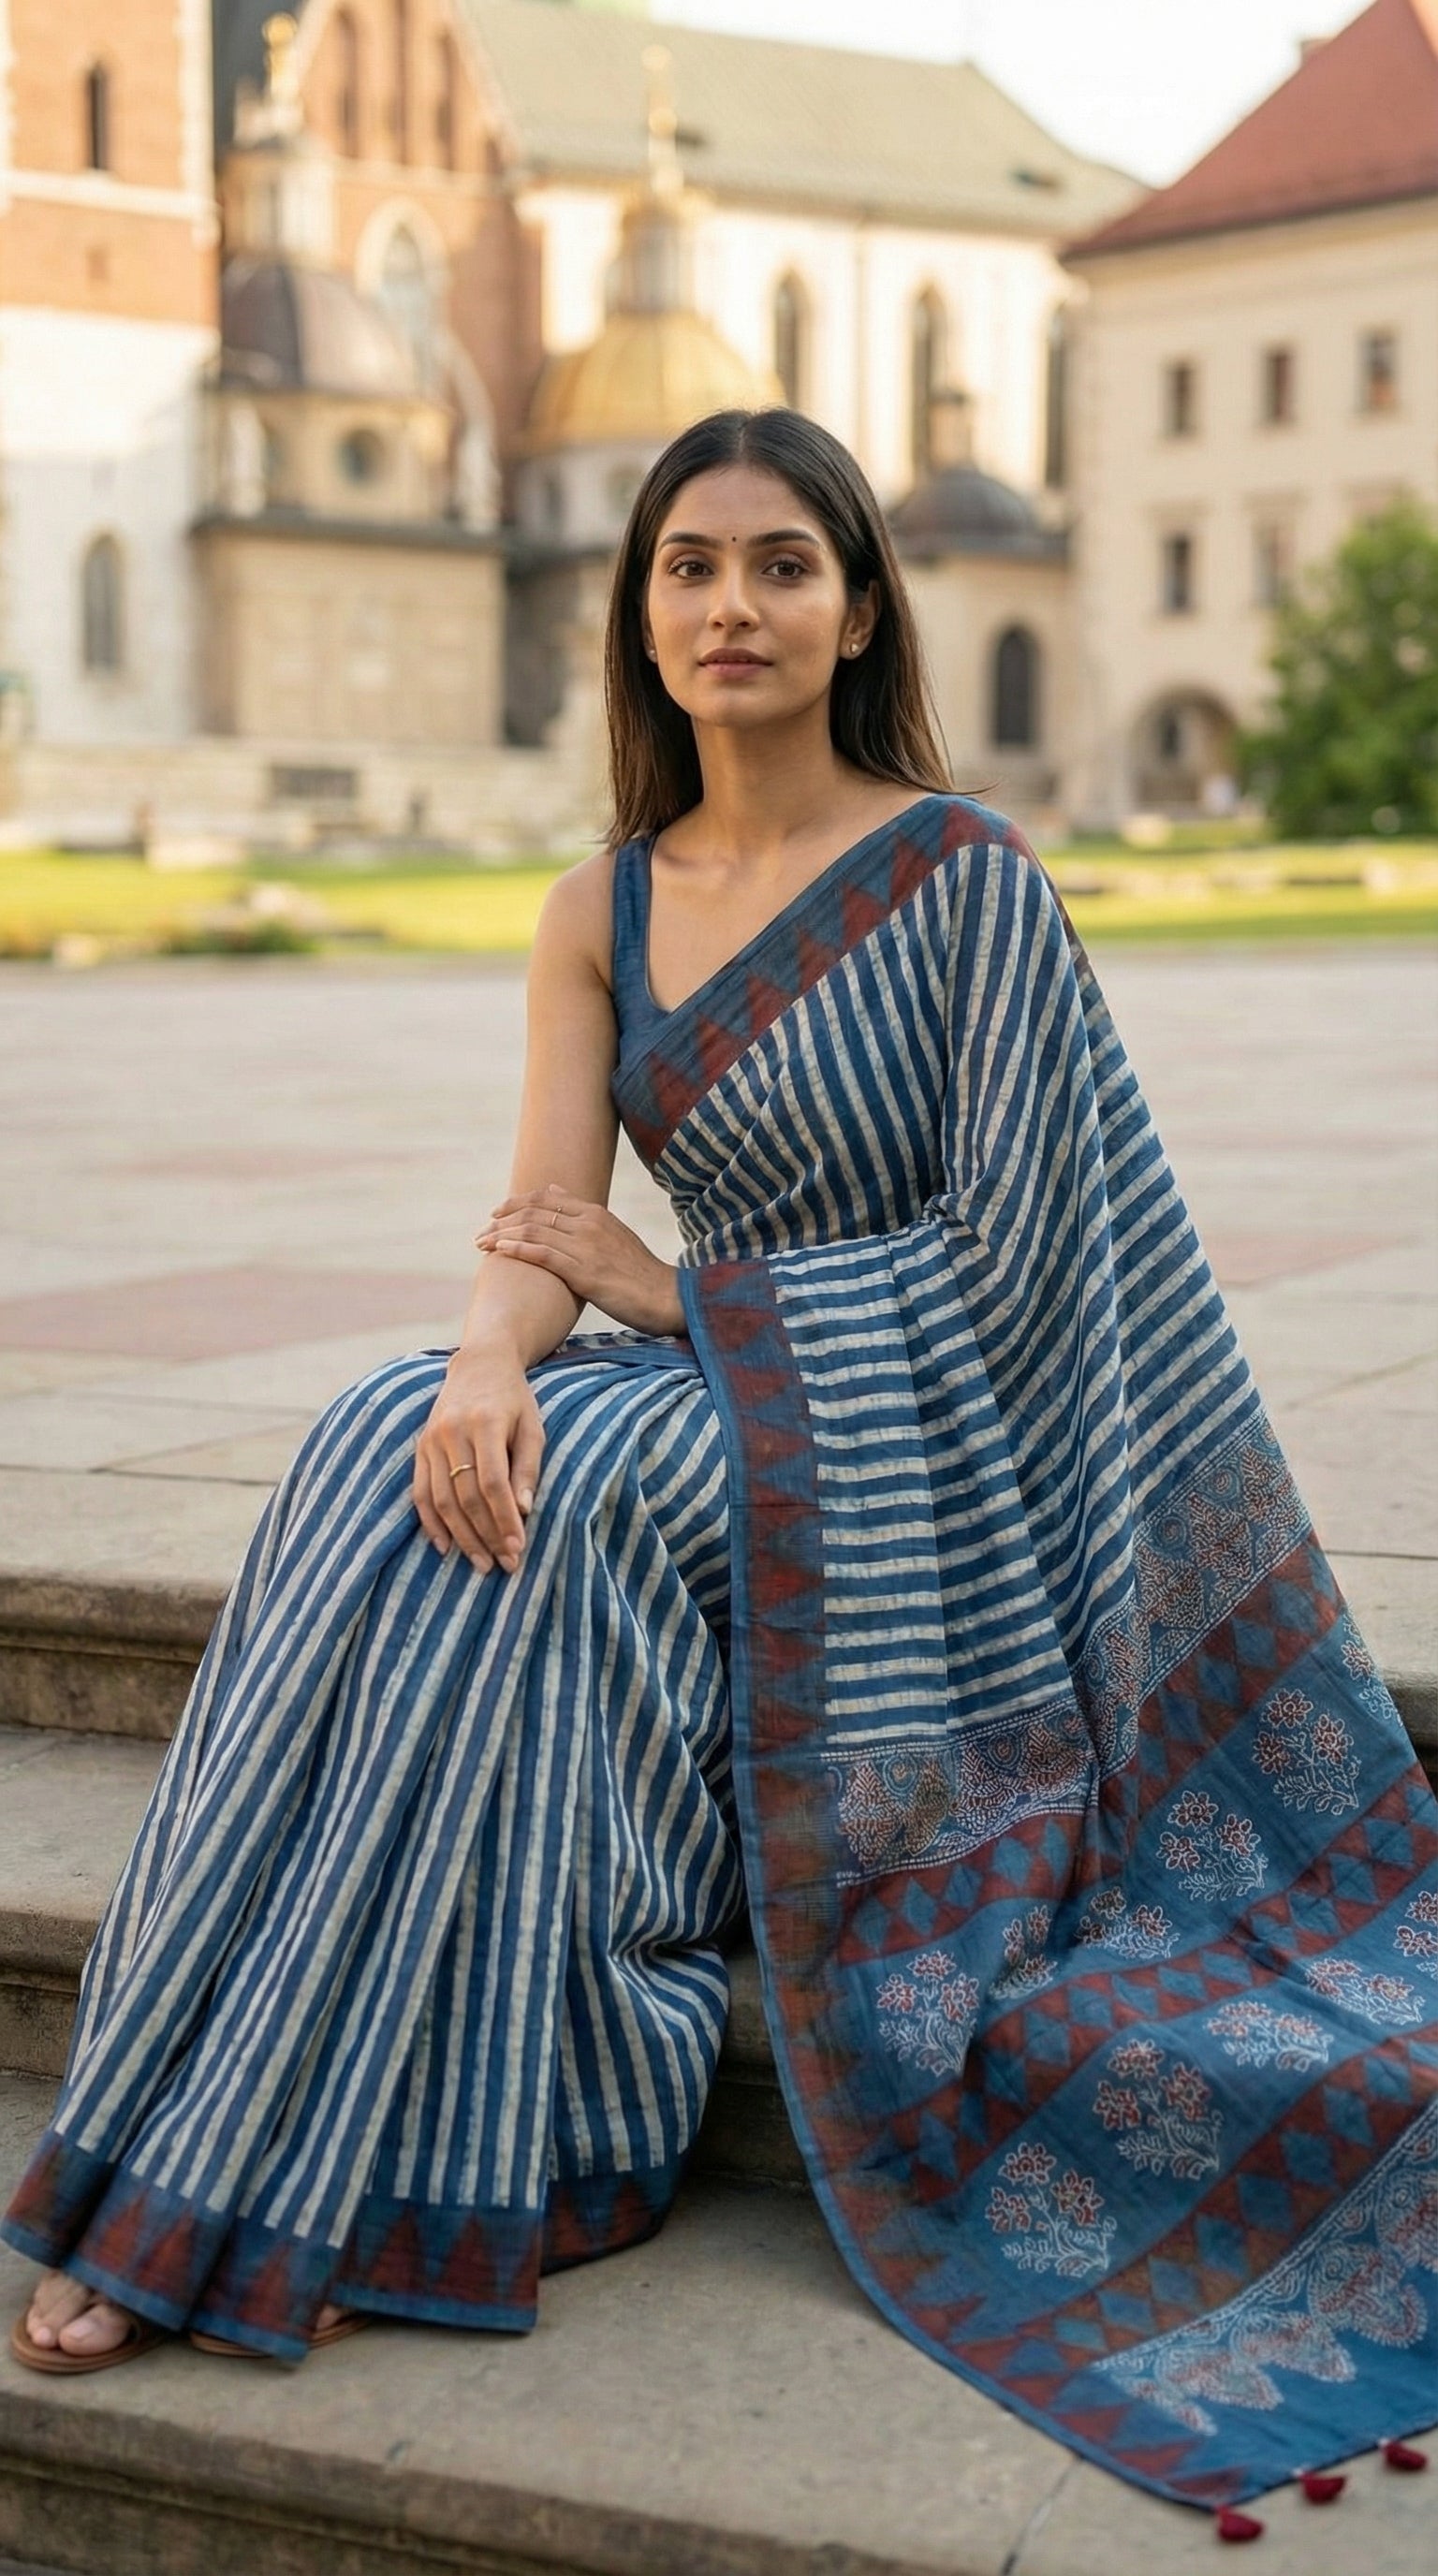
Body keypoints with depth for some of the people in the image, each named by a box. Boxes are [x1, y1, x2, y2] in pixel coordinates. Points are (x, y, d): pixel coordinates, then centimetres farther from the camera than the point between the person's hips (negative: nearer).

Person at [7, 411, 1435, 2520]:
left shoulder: (967, 881, -9)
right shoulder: (606, 908, 8)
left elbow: (1000, 1254, -13)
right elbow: (546, 1224, -2)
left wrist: (677, 1290, -7)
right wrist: (490, 1367, -25)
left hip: (921, 1439, -5)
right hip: (721, 1399, 5)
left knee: (518, 1531, -28)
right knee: (417, 1453, -23)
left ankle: (420, 2181, -19)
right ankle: (219, 2180, -21)